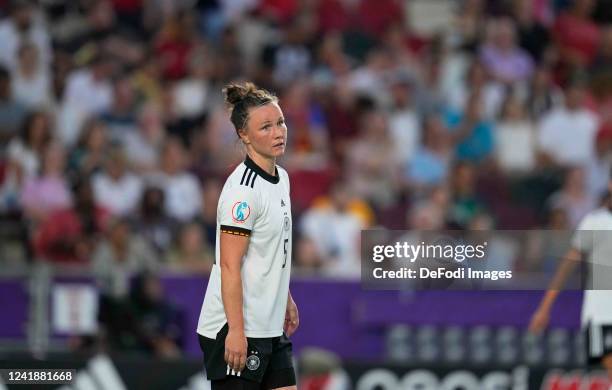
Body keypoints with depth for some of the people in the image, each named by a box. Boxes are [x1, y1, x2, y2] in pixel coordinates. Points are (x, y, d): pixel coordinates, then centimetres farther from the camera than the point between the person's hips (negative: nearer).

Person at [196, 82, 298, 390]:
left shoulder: (281, 178, 11)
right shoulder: (243, 189, -17)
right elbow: (229, 266, -20)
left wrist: (285, 298, 22)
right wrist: (236, 331, -23)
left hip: (271, 327, 9)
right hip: (235, 330, -9)